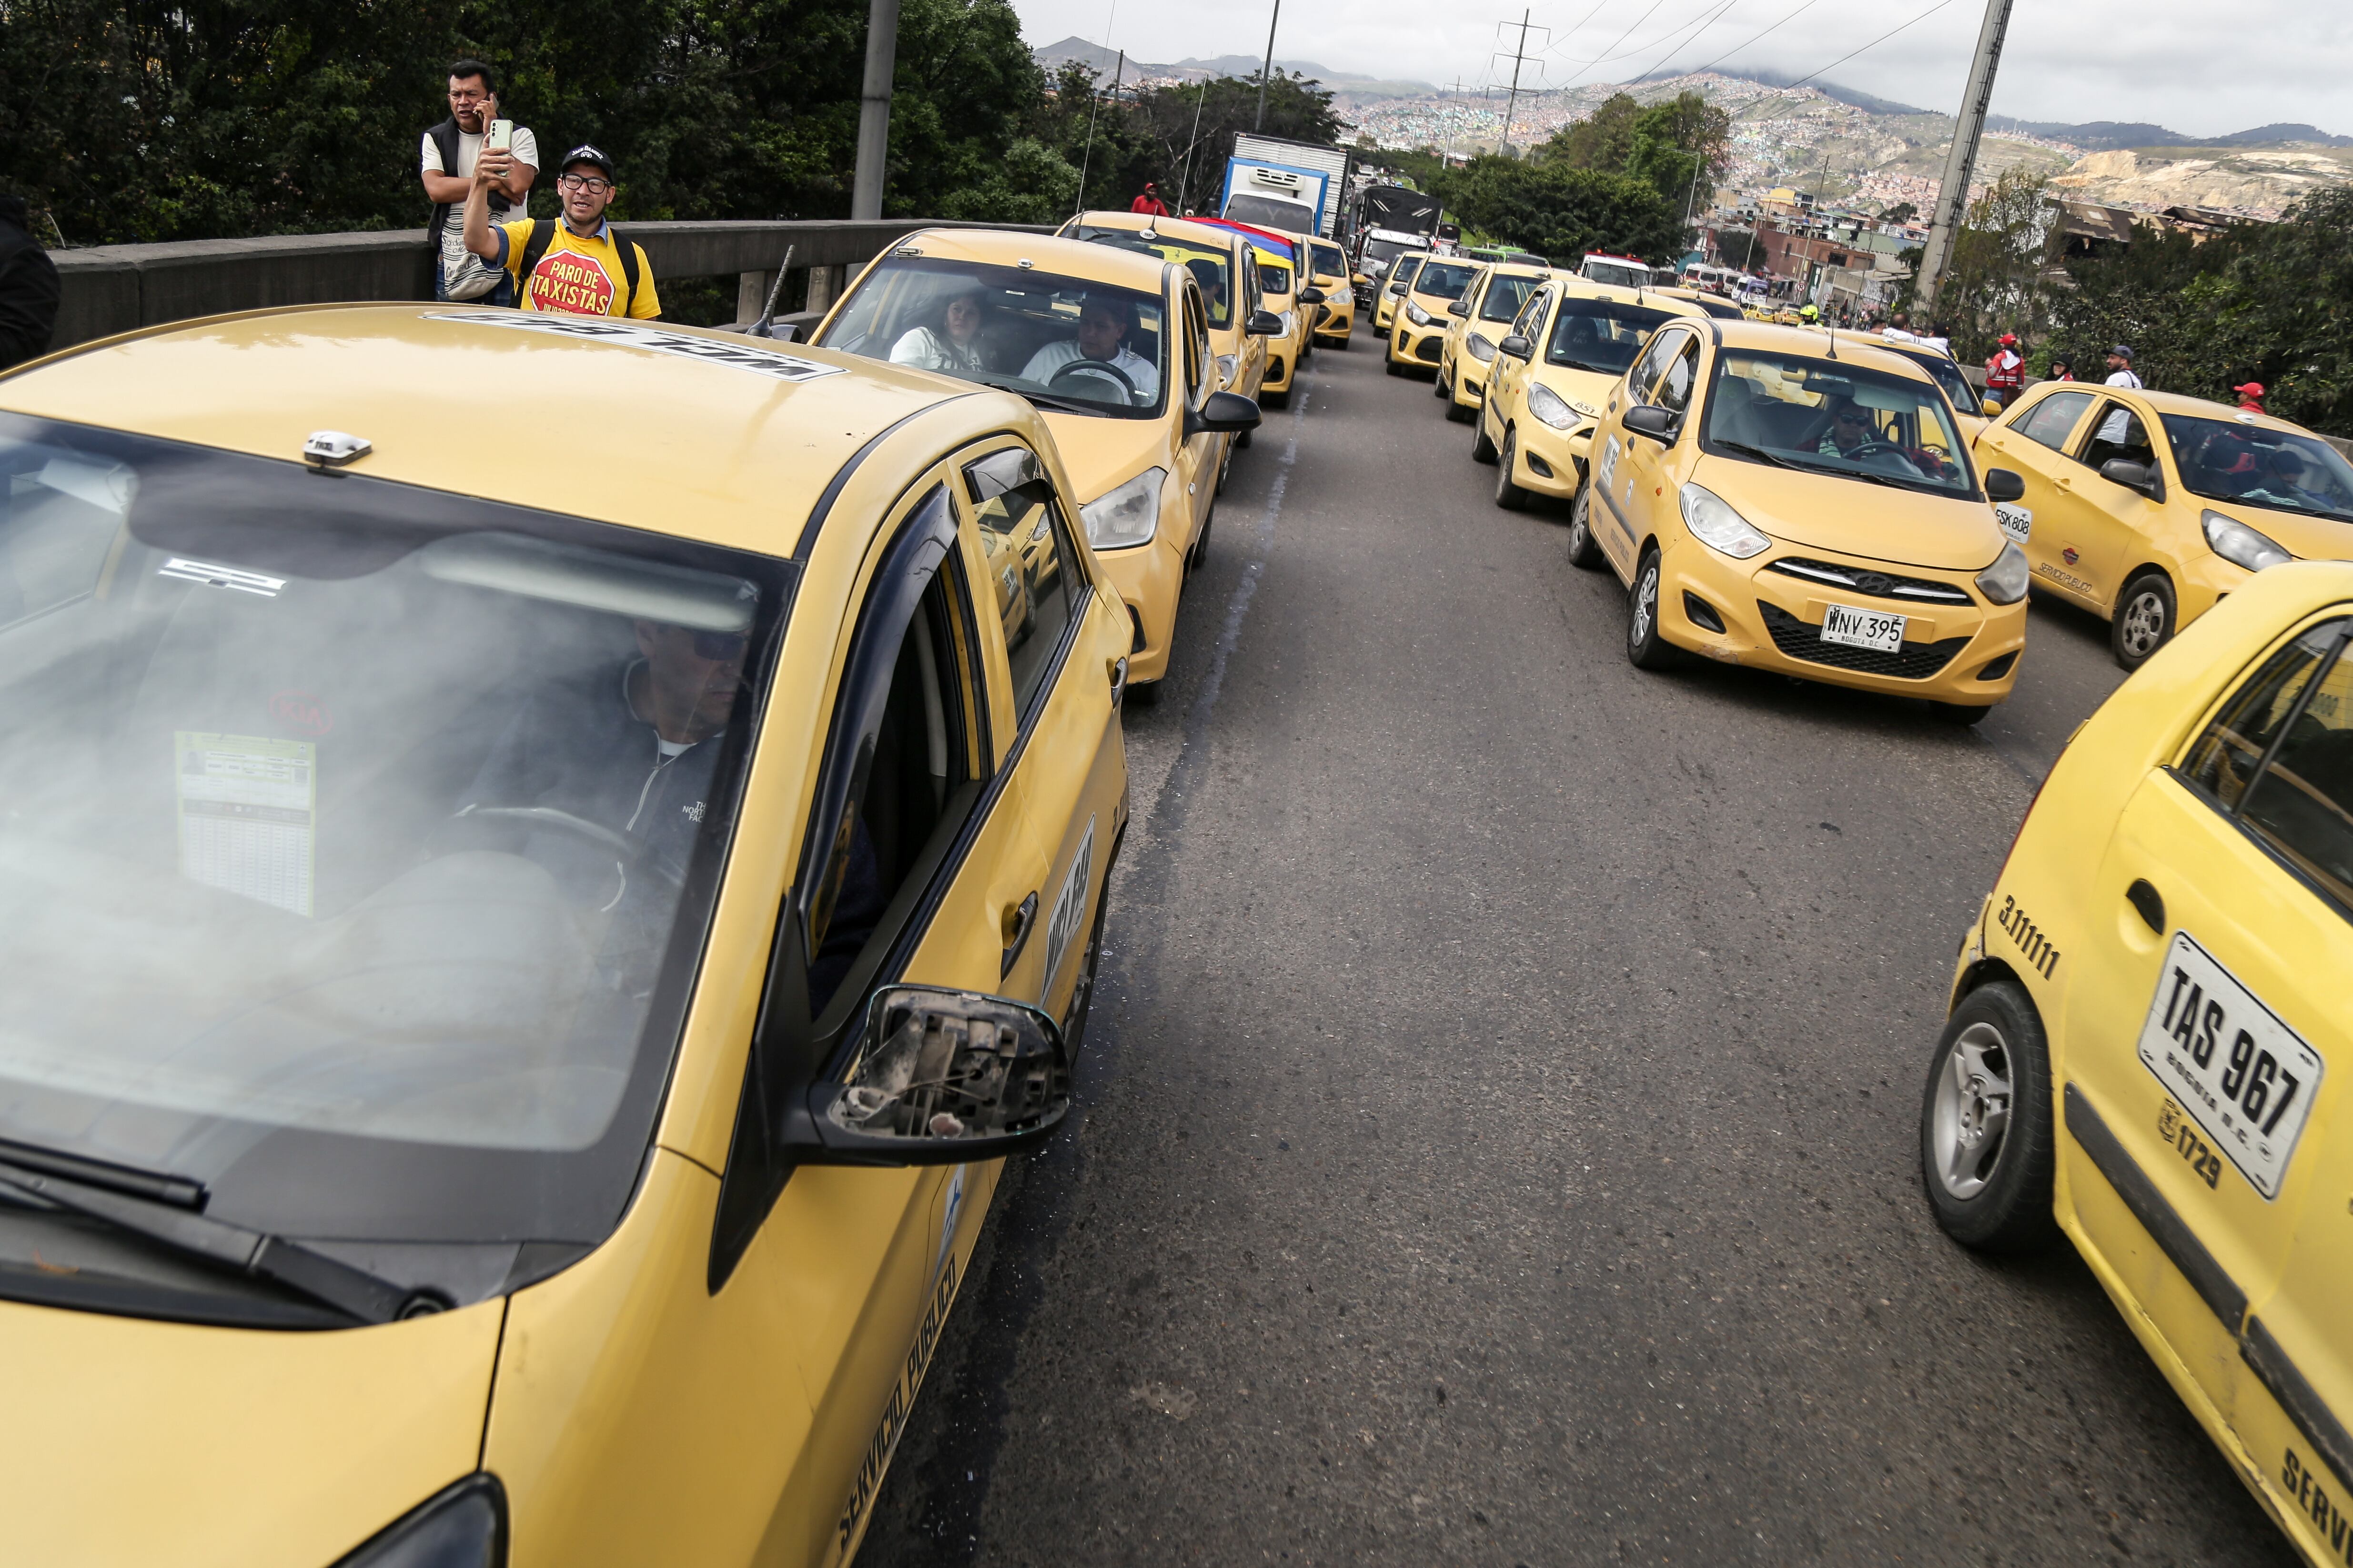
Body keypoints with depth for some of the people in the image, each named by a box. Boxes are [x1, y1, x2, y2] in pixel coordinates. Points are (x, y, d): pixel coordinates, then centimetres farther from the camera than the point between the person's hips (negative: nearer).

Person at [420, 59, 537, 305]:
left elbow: (518, 185, -14)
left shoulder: (520, 136, 5)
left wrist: (492, 135, -8)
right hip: (452, 261, 2)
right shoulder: (436, 138, 12)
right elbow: (435, 189, -6)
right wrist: (492, 183, -10)